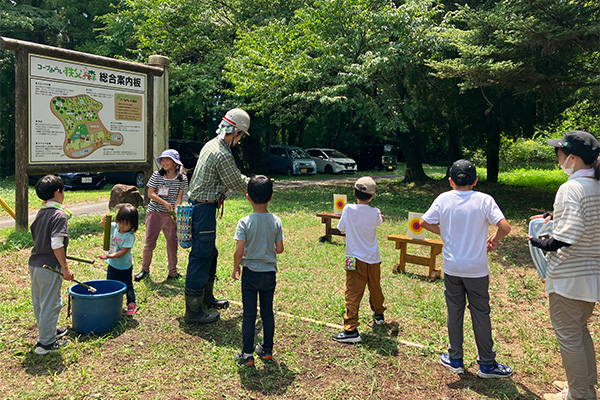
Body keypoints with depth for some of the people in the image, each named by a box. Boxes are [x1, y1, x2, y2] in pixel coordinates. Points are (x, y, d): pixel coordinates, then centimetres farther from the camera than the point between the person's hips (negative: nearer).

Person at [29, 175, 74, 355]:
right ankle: (46, 343, 12)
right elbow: (56, 244, -24)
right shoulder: (59, 215, -18)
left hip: (34, 264, 9)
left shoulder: (41, 212, 8)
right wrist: (65, 268, -19)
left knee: (39, 302, 20)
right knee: (50, 304, 2)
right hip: (49, 267, -9)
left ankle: (48, 331, 39)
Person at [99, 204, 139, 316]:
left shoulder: (130, 236, -23)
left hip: (124, 267, -5)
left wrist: (109, 256, -35)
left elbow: (123, 251, -26)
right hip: (112, 265, 6)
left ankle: (132, 303, 30)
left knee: (127, 286, 11)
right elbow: (102, 225, -2)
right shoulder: (114, 227, -7)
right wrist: (104, 221, -26)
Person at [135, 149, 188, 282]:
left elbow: (179, 197, -1)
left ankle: (173, 272, 17)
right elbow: (150, 193, -1)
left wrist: (175, 211, -16)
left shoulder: (182, 178, 1)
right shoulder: (157, 175, 1)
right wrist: (165, 203, -14)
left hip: (170, 215, 0)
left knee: (172, 243, 4)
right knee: (149, 243, 3)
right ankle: (145, 269, 21)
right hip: (154, 212, 0)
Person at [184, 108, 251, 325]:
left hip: (198, 206, 11)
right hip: (204, 209, -11)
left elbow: (233, 176, 22)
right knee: (200, 257, -4)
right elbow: (238, 184, -12)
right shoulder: (223, 155, -21)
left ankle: (206, 298, 35)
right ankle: (193, 311, 5)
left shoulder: (211, 145, 11)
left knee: (209, 253, 20)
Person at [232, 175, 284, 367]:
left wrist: (236, 267, 1)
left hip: (250, 273, -3)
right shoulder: (276, 221, -6)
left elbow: (239, 252, -17)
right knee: (267, 312, 16)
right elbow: (279, 249, -3)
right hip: (270, 272, 3)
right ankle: (267, 349, 28)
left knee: (249, 314, 6)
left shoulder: (245, 222, -15)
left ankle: (247, 355, 14)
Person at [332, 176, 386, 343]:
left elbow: (341, 228, -1)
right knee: (375, 288, 23)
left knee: (353, 294, -2)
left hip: (355, 260, -2)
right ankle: (379, 314, 46)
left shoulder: (348, 209, -13)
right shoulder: (375, 213, -8)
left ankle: (351, 330, -7)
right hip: (373, 259, 3)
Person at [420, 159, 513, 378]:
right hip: (477, 269, -1)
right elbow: (505, 227, -16)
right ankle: (487, 364, 23)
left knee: (454, 311, 14)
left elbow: (424, 222, -1)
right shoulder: (484, 200, -10)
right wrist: (494, 240, 3)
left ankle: (455, 360, 25)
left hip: (451, 268, 2)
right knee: (480, 313, 11)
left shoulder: (443, 199, -4)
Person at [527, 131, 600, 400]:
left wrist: (540, 243, -10)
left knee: (568, 336, 7)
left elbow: (567, 236, -26)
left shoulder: (571, 188, -21)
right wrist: (554, 217, 17)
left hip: (569, 275, -9)